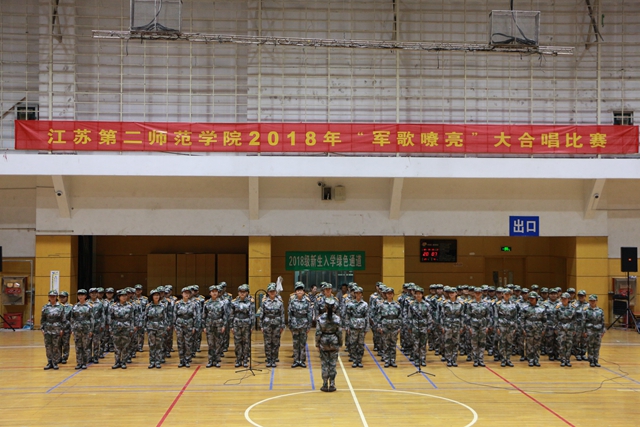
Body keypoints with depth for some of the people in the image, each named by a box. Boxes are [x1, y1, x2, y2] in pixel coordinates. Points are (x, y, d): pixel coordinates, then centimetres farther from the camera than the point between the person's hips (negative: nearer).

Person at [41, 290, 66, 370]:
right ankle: (49, 363, 12)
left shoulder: (60, 307, 0)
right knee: (48, 347, 4)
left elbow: (63, 319, 0)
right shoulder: (45, 307, 6)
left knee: (56, 347, 0)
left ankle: (55, 363, 8)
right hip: (47, 329, 2)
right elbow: (42, 319, 8)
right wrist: (42, 328, 1)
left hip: (57, 329, -2)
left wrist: (62, 329, -5)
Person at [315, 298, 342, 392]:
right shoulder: (337, 318, -8)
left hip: (323, 342, 0)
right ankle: (332, 385, 9)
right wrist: (340, 344, 6)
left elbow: (318, 332, -7)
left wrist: (317, 344, 2)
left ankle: (325, 385, 9)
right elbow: (339, 332, -4)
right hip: (334, 342, 0)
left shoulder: (321, 318, -9)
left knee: (324, 364, 7)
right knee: (333, 364, 7)